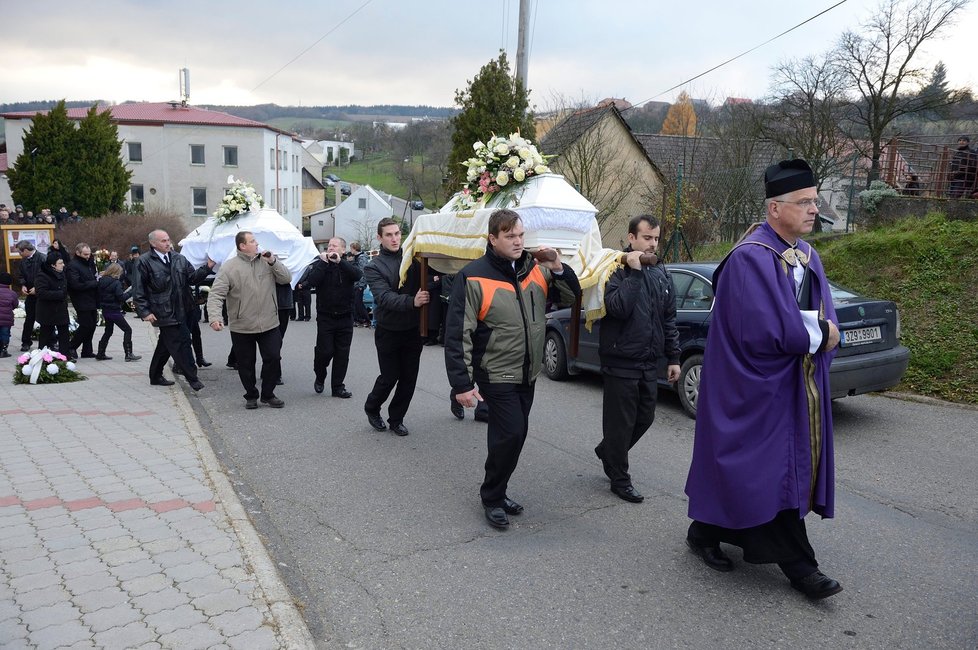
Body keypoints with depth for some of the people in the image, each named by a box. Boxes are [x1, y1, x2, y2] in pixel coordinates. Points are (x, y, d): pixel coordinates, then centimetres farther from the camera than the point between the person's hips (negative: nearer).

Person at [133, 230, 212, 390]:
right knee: (181, 343, -8)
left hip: (180, 310, 6)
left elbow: (192, 278, 5)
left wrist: (207, 267, -10)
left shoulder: (179, 258, 8)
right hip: (163, 312, -6)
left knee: (166, 344, 17)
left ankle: (155, 377, 32)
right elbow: (139, 290, -6)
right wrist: (144, 312, -12)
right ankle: (192, 377, 1)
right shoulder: (144, 261, -7)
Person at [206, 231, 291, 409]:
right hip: (241, 328, -2)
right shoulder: (229, 267, -6)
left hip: (269, 325, 2)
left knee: (273, 358, 3)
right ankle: (251, 396, 27)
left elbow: (286, 278, -1)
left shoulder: (267, 261, 5)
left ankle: (268, 394, 21)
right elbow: (216, 295, -11)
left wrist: (273, 262, -14)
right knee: (246, 364, 9)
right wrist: (214, 317, -25)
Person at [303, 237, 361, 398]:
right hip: (325, 316, -1)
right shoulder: (319, 264, 3)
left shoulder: (348, 265, 5)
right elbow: (311, 282, -15)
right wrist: (323, 262, -16)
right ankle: (320, 378, 24)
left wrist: (339, 261, -23)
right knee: (325, 351, -4)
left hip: (345, 317, 2)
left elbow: (357, 275, -18)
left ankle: (338, 387, 15)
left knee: (342, 353, 5)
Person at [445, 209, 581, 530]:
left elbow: (572, 297, 8)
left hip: (527, 374, 6)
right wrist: (462, 383, -18)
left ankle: (497, 491, 32)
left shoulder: (536, 269, 2)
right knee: (510, 434, -10)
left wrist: (559, 269, -12)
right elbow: (457, 334, -15)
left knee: (515, 435, 14)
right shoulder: (474, 276, -15)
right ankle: (492, 497, 12)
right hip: (496, 375, -6)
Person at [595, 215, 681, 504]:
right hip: (621, 361, -6)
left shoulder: (661, 272, 10)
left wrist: (673, 357, 12)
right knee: (621, 422, 3)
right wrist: (634, 272, -24)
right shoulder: (617, 269, -9)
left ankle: (607, 451, 39)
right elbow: (618, 308, -25)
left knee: (645, 418, 15)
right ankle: (620, 479, 19)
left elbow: (669, 318, 14)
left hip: (649, 362, 7)